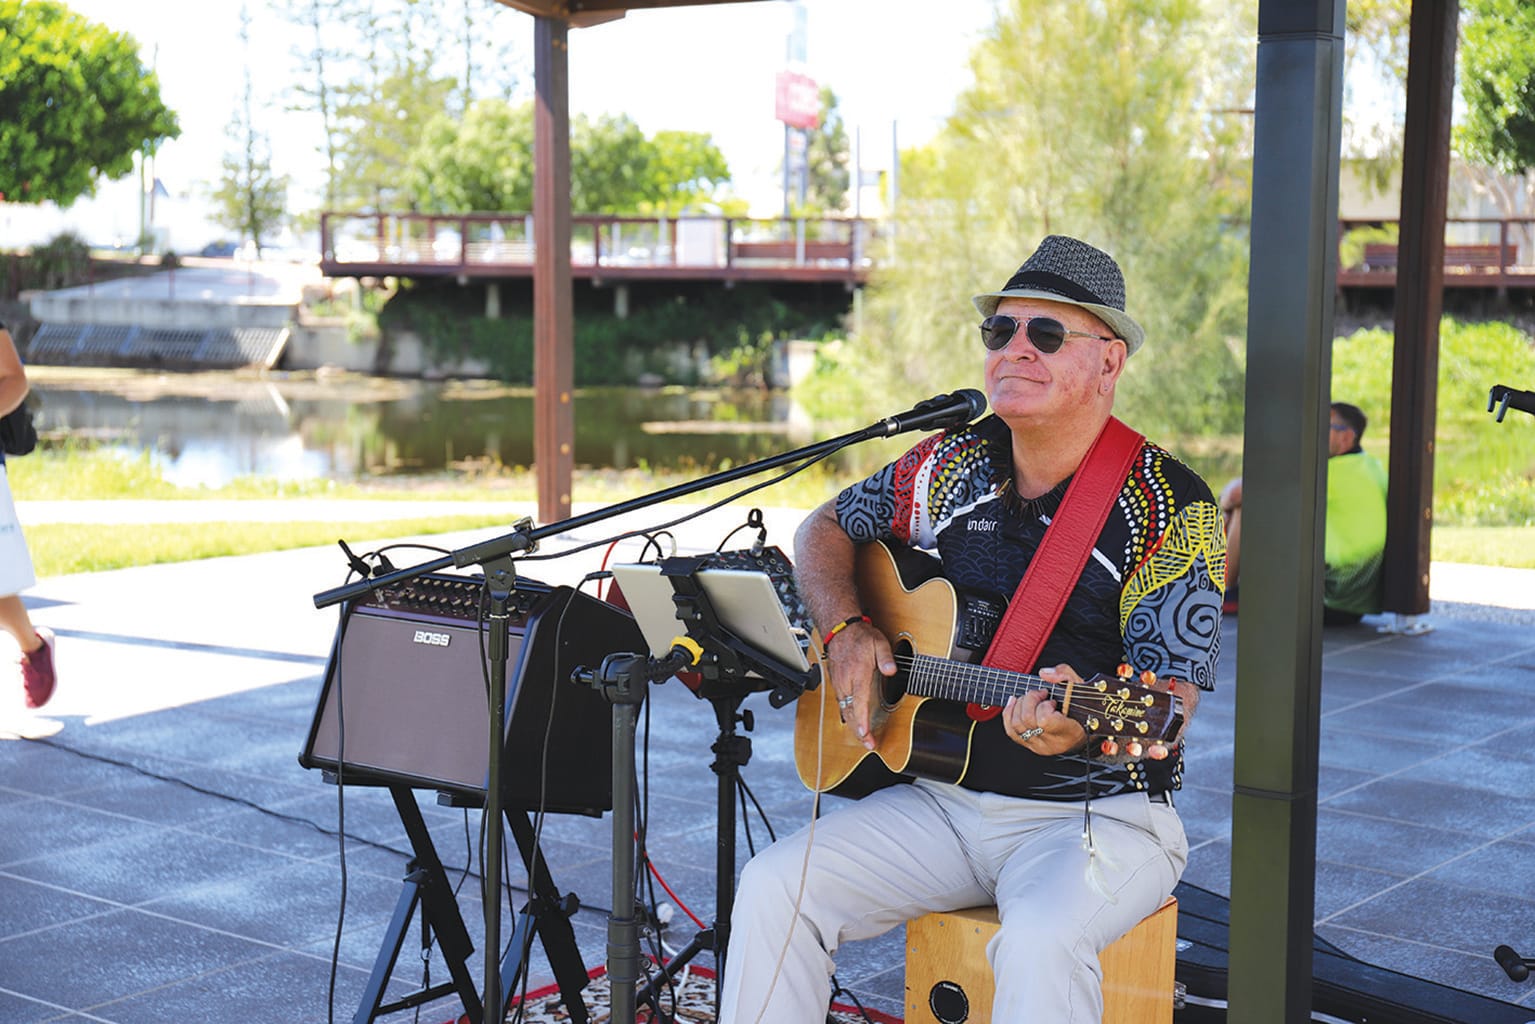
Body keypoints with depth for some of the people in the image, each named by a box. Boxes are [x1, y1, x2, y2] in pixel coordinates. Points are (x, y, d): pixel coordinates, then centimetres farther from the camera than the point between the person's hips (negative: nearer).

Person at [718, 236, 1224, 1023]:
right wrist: (844, 631, -2)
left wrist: (1086, 726, -40)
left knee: (1040, 940, -35)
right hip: (942, 797, 5)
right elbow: (824, 530, 18)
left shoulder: (1171, 510, -11)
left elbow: (1166, 706, -17)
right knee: (775, 885, -15)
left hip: (1096, 811, -5)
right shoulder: (953, 468, 5)